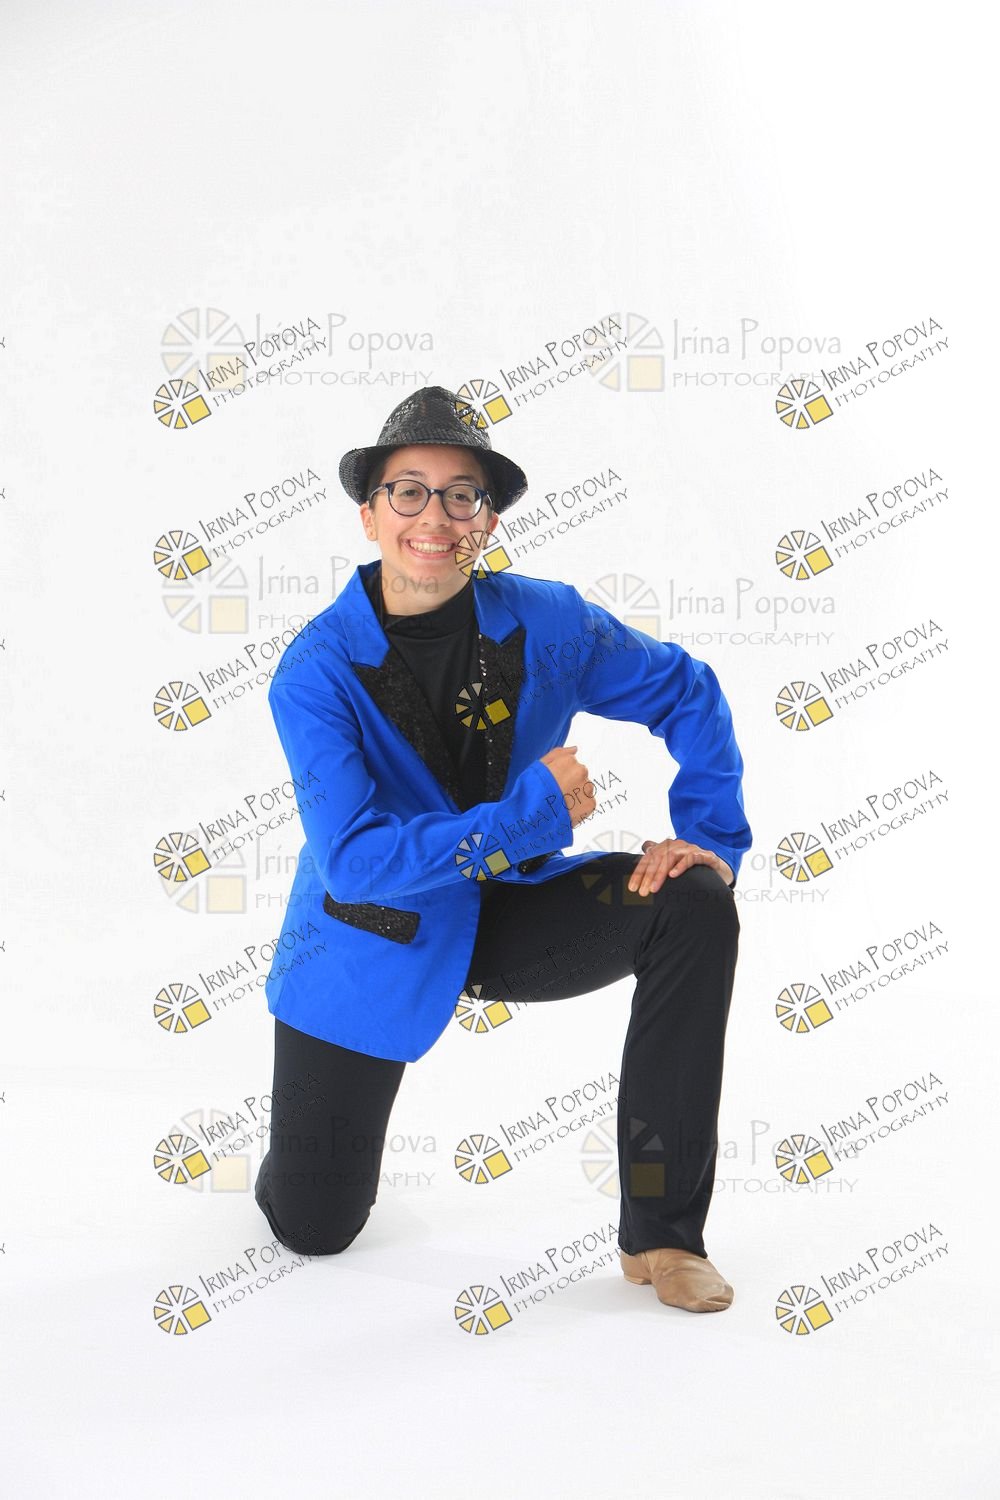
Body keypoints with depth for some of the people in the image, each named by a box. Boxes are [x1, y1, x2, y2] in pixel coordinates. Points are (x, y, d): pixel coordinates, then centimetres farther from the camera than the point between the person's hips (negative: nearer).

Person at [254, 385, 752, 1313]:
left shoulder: (545, 622, -12)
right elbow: (354, 859, -29)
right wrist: (533, 816, -30)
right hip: (374, 946, -2)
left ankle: (659, 1233, -13)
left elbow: (686, 692, 2)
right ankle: (316, 1126, 42)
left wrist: (710, 834, -12)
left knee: (694, 903, -23)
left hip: (509, 914, 3)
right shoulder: (317, 669, -20)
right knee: (310, 1229, 2)